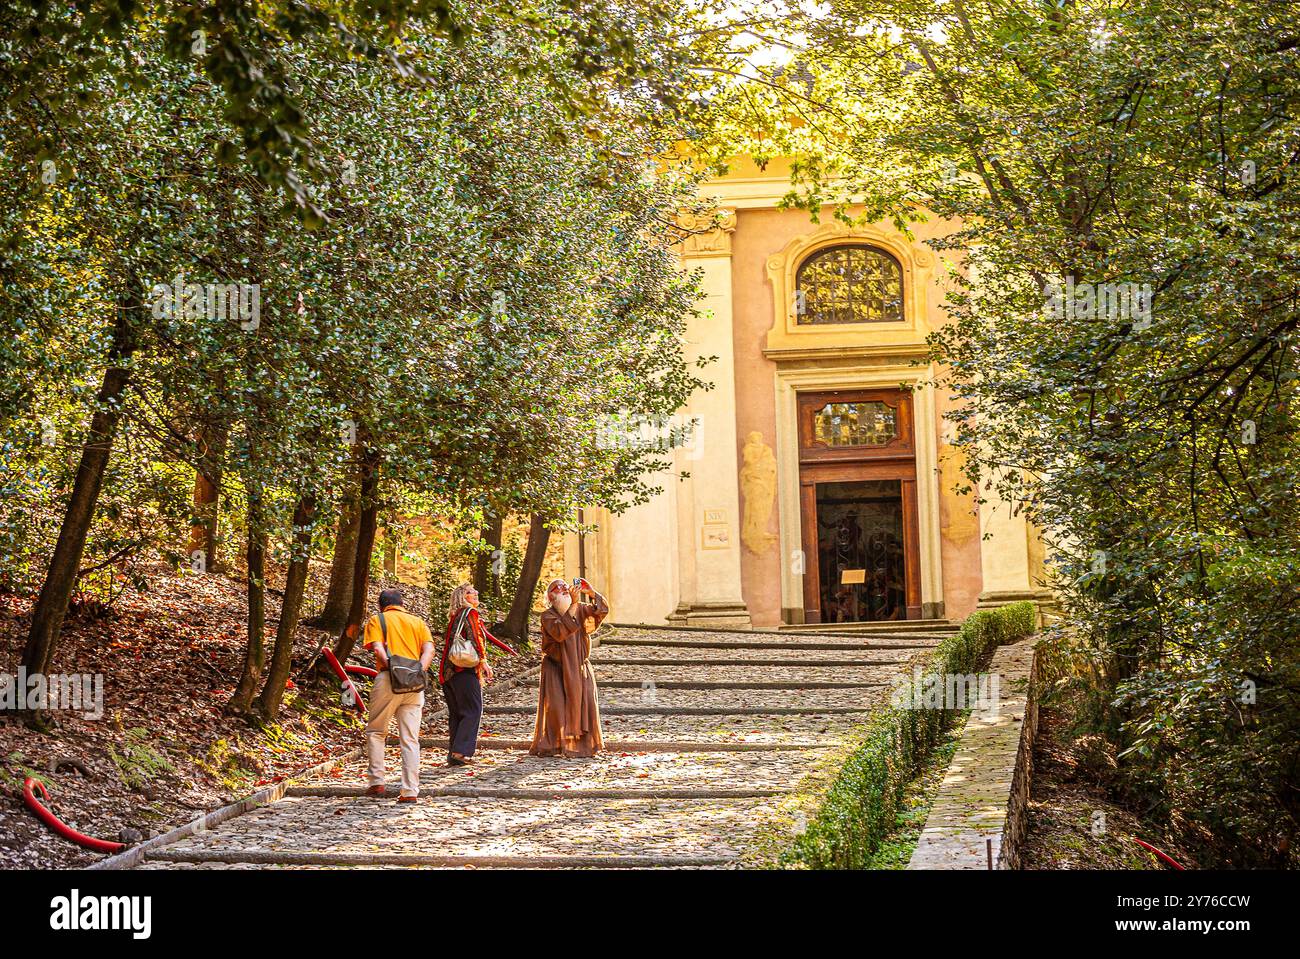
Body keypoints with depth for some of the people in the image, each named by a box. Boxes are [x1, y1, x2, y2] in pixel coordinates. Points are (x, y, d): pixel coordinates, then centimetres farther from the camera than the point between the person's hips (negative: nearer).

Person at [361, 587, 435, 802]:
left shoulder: (376, 621, 10)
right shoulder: (417, 621, 19)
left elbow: (378, 649, -8)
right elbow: (429, 650, 3)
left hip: (388, 680, -3)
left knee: (375, 732, 14)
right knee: (410, 739, 5)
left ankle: (377, 782, 9)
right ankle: (410, 791, 1)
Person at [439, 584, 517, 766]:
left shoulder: (455, 616, 22)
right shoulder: (470, 612, -3)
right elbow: (474, 636, -15)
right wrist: (483, 660, -17)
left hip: (449, 671, 9)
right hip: (465, 670, -9)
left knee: (456, 713, 10)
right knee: (473, 711, -8)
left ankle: (453, 754, 9)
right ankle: (461, 751, -16)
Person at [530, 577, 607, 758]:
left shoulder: (580, 609, 5)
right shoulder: (548, 616, -9)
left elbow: (602, 610, -6)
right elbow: (560, 632, -29)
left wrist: (592, 593, -20)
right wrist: (573, 605, -32)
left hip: (579, 668, 4)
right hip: (556, 668, -4)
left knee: (584, 704, -3)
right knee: (555, 706, -8)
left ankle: (584, 744, 2)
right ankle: (549, 745, -2)